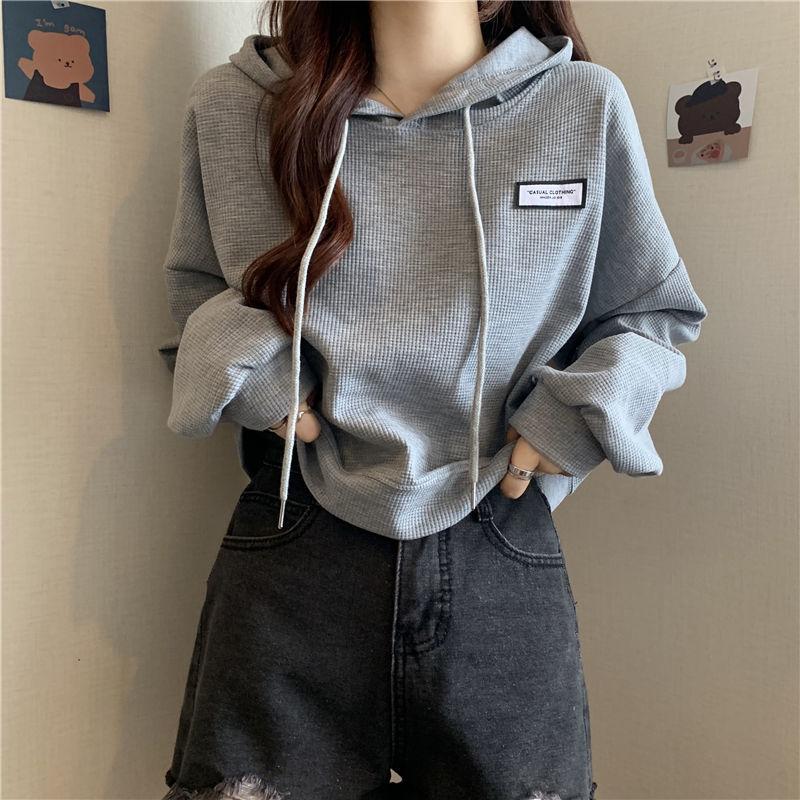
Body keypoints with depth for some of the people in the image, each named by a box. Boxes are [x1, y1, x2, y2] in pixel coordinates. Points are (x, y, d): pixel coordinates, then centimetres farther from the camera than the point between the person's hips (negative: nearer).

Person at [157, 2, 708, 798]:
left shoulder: (584, 105, -3)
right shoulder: (232, 105, -1)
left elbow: (657, 313, 9)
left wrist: (579, 414, -8)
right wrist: (240, 367, -5)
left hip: (502, 562, 0)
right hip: (291, 560, 1)